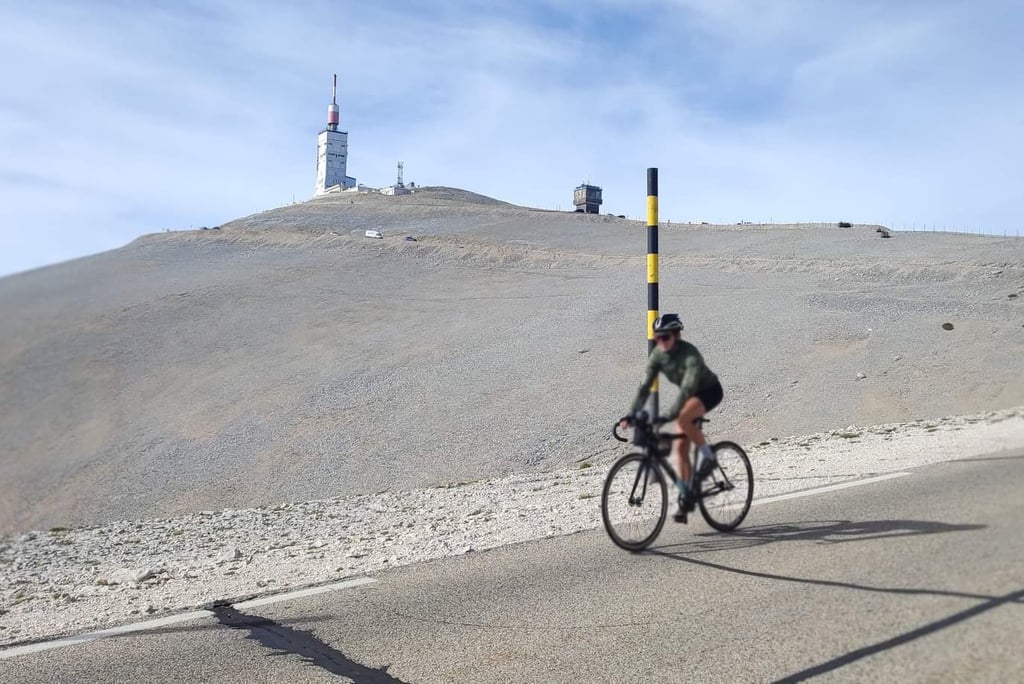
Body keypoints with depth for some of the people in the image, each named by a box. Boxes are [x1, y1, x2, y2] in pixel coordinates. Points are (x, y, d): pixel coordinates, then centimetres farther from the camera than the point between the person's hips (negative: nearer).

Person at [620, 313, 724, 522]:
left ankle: (707, 456, -14)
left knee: (683, 418, -35)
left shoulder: (689, 354, -30)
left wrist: (671, 414, -49)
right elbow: (645, 385, -15)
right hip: (690, 395, 7)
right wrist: (631, 415, -24)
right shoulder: (658, 354, -13)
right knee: (679, 447, -2)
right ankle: (685, 496, 7)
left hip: (710, 390, -7)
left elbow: (688, 386, -39)